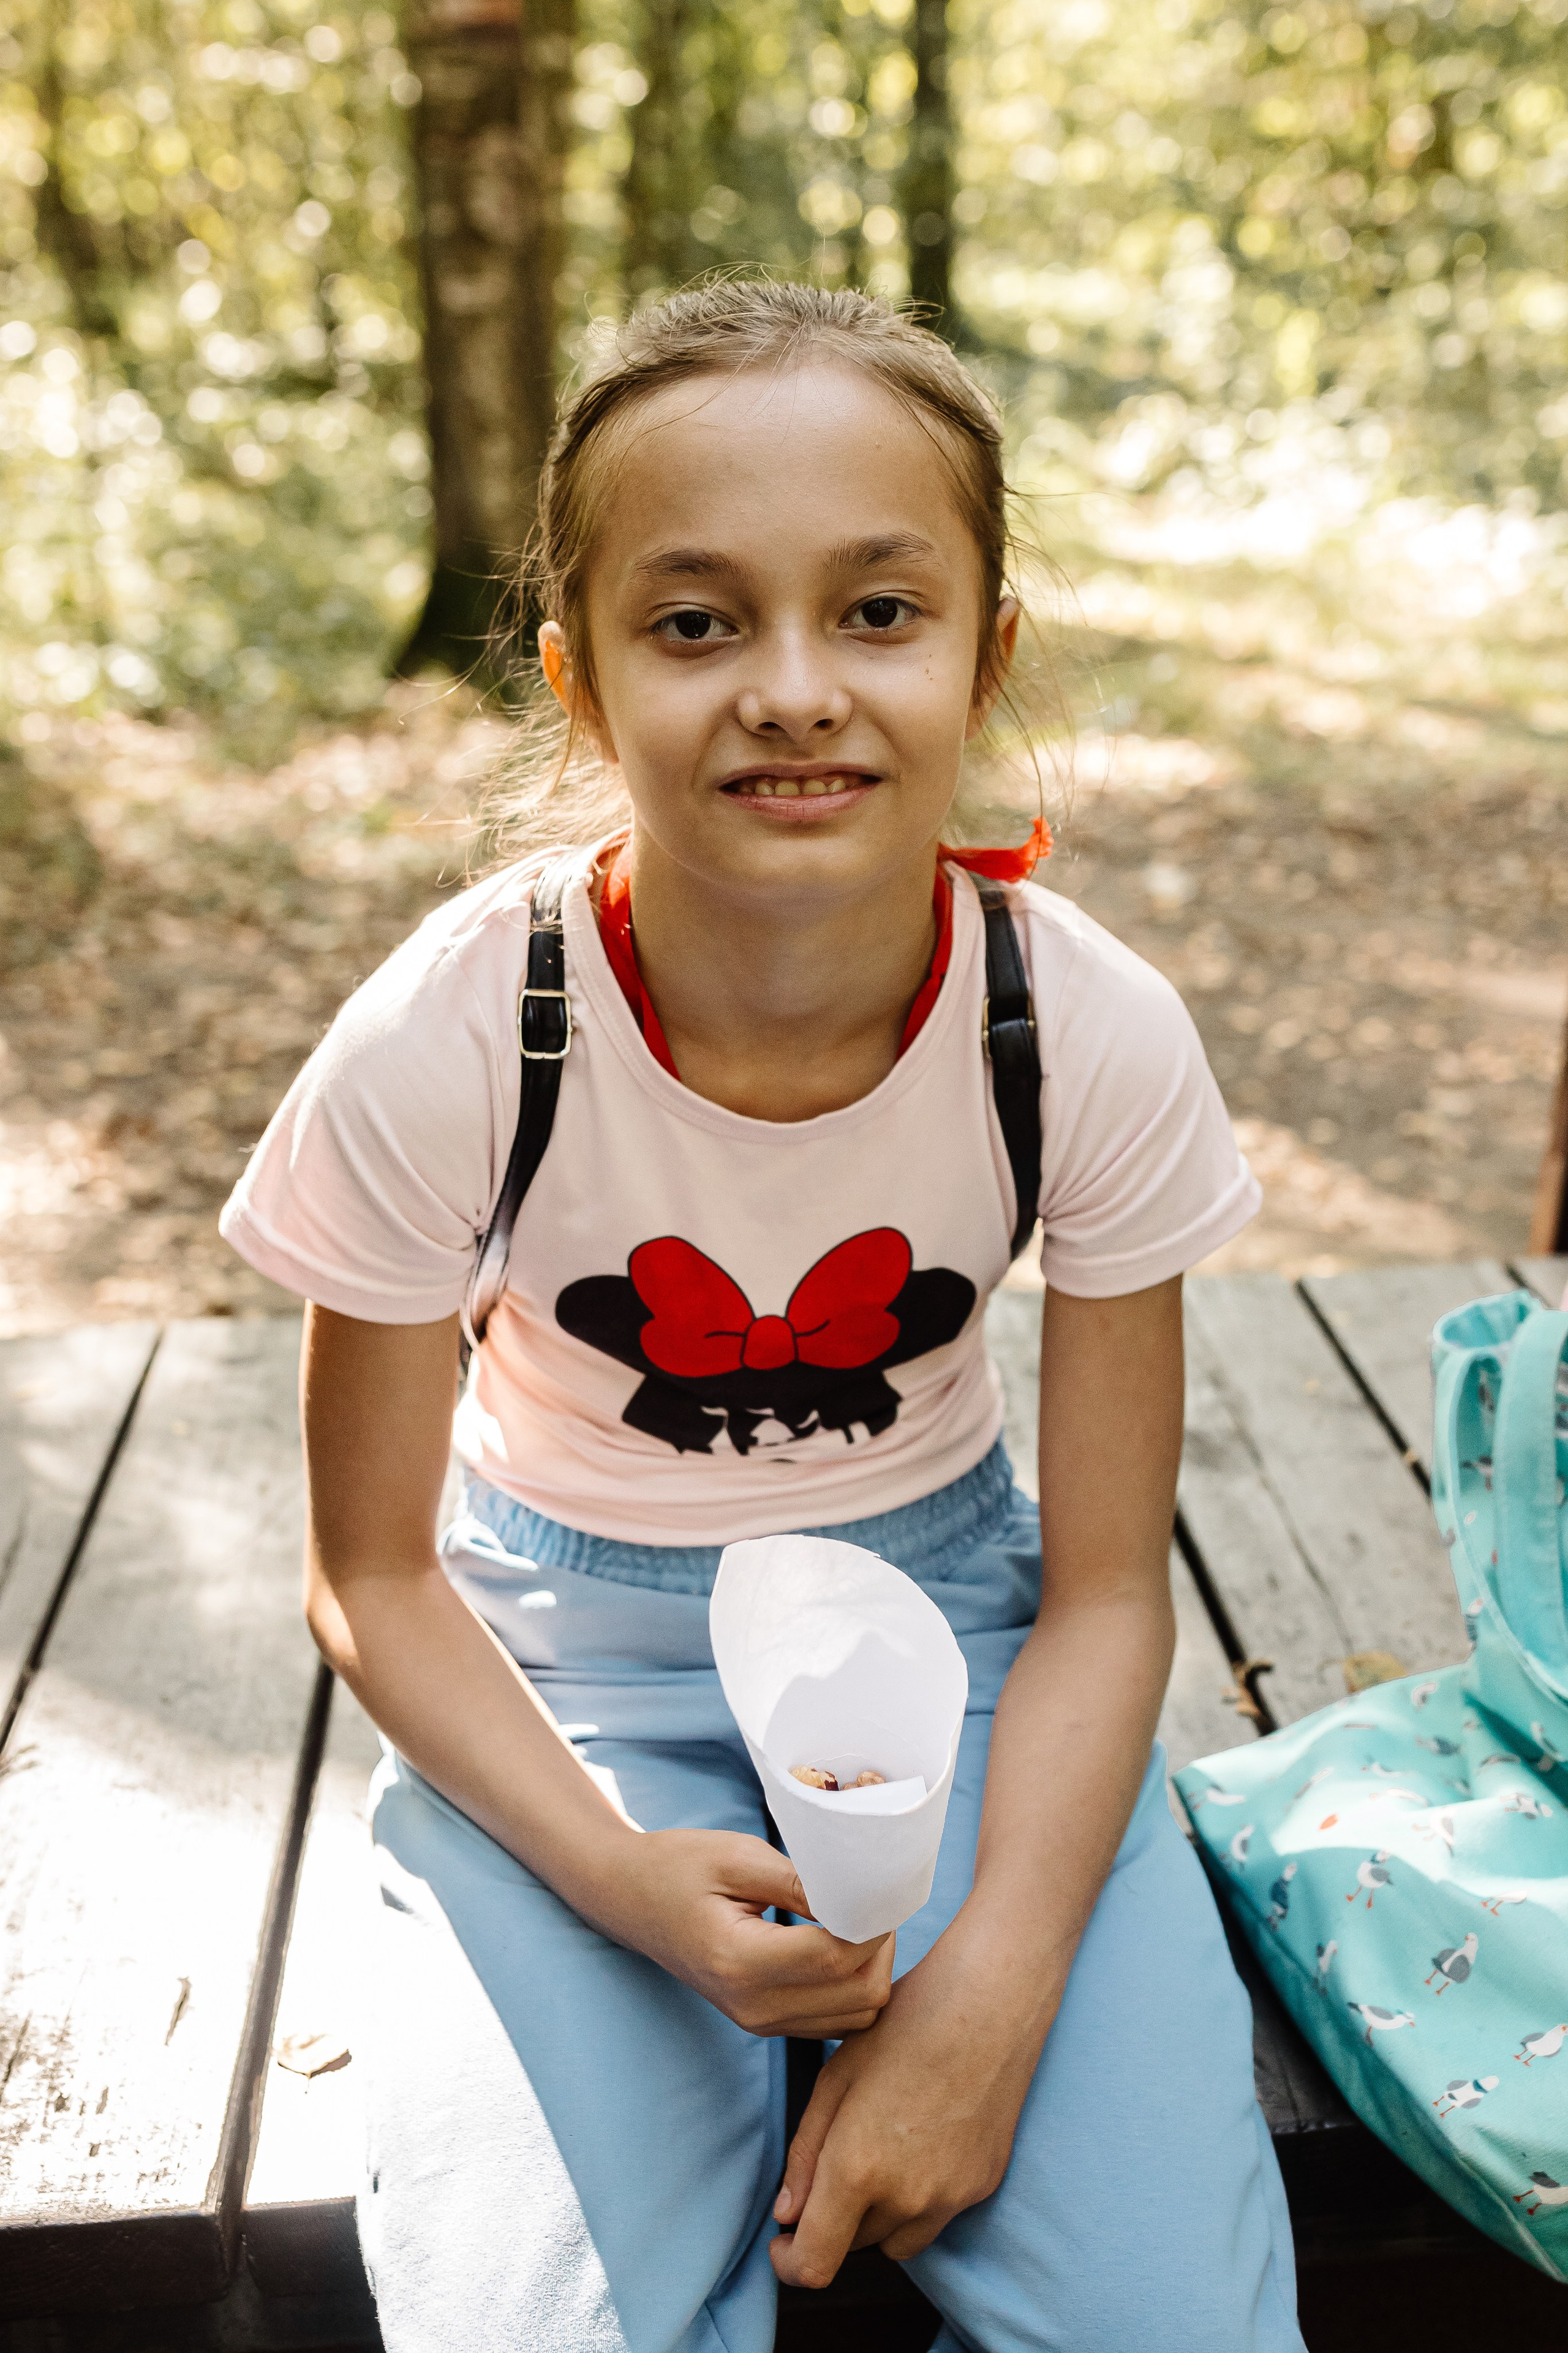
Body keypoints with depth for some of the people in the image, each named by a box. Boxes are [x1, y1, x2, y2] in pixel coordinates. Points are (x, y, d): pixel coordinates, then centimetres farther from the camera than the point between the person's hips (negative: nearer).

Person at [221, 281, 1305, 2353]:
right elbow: (374, 1573, -9)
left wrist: (990, 1995, -21)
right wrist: (623, 1878, -24)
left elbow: (1106, 1583, -8)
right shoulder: (439, 1052, -23)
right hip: (574, 1651, -1)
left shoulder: (1099, 1038, -19)